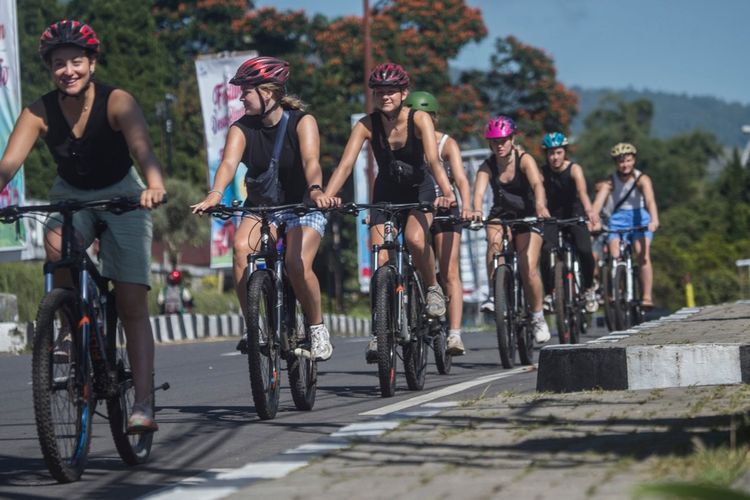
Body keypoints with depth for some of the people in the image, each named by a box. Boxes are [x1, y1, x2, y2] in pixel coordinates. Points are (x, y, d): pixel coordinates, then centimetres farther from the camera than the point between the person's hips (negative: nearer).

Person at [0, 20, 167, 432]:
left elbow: (142, 149, -37)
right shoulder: (40, 112, -16)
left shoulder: (117, 102, -22)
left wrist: (154, 186, -58)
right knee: (56, 245, -34)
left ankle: (143, 404, -10)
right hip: (70, 197, 2)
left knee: (132, 305, -9)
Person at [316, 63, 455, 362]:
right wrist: (327, 195, -47)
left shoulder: (419, 119, -23)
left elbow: (433, 160, -36)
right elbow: (346, 164, -29)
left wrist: (447, 193, -54)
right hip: (386, 192, 2)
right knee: (380, 261, -8)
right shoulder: (367, 124, -19)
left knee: (415, 239, -30)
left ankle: (433, 289, -2)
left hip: (419, 189, -2)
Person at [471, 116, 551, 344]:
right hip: (501, 215, 2)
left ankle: (538, 318, 7)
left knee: (528, 270, -14)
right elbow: (479, 190, -29)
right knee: (494, 240, -33)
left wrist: (541, 206, -56)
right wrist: (476, 210, -52)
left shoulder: (524, 160, -18)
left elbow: (537, 184, -35)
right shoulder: (487, 166, -12)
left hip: (527, 216, -2)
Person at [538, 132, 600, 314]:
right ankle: (549, 293, -8)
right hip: (553, 216, 1)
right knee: (546, 251, -23)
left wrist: (589, 210, -52)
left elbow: (582, 191, -34)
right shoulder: (542, 172, -10)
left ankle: (589, 288, 6)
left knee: (584, 251, -20)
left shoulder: (574, 169, -17)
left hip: (574, 215, -1)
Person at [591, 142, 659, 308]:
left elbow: (650, 200, -26)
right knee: (615, 256, -17)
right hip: (618, 218, 2)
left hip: (639, 217, -2)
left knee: (643, 255, -19)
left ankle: (647, 296, -21)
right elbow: (598, 202, -18)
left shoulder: (642, 179, -11)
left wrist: (654, 220, -44)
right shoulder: (610, 182, -6)